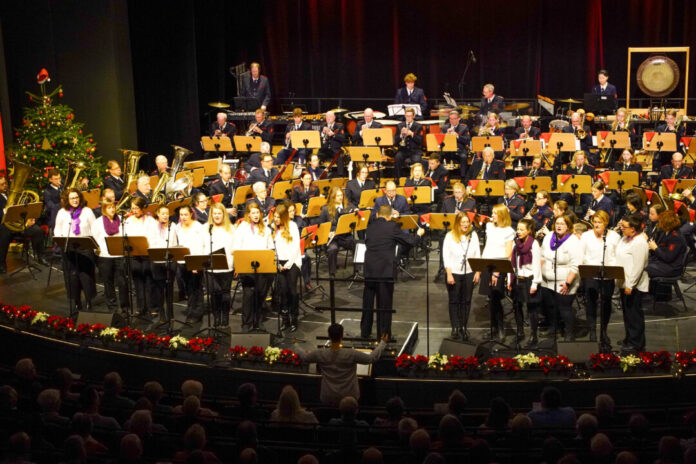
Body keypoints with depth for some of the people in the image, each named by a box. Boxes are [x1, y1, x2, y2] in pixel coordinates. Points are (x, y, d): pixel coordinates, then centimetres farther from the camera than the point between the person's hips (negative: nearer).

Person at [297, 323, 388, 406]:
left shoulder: (320, 354, -14)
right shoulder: (351, 354, -21)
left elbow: (305, 357, 6)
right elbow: (371, 358, -9)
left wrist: (298, 350, 28)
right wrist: (383, 343, 5)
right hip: (349, 398, -1)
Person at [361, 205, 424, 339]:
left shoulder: (369, 226, 5)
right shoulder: (392, 226, -8)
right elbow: (409, 242, -3)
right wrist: (419, 234, 17)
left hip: (369, 271, 4)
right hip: (385, 271, -4)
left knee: (368, 303, 14)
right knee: (384, 304, 4)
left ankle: (365, 332, 20)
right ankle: (383, 334, 9)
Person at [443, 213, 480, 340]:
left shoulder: (473, 235, 4)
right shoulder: (450, 236, -4)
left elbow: (477, 255, 7)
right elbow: (446, 256, -5)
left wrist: (477, 272, 1)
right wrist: (449, 274, -10)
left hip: (469, 273, 2)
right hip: (454, 272, -2)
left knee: (466, 301, 7)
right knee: (454, 301, 4)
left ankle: (463, 327, 18)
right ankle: (455, 328, 12)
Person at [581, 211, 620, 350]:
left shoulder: (614, 236, 4)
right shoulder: (586, 236, 4)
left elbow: (617, 256, 1)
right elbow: (581, 255, 1)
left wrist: (612, 268, -12)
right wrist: (593, 265, -10)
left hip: (608, 276, 1)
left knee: (606, 303, 10)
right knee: (591, 302, -3)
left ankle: (604, 332, 26)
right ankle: (592, 332, 3)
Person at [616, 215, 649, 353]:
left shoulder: (639, 243, -20)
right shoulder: (624, 239, 11)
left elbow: (638, 266, -23)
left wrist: (630, 285, -22)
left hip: (634, 285, -10)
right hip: (624, 282, 10)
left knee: (634, 314, -2)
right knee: (627, 312, 18)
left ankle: (637, 345, 6)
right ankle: (629, 339, 30)